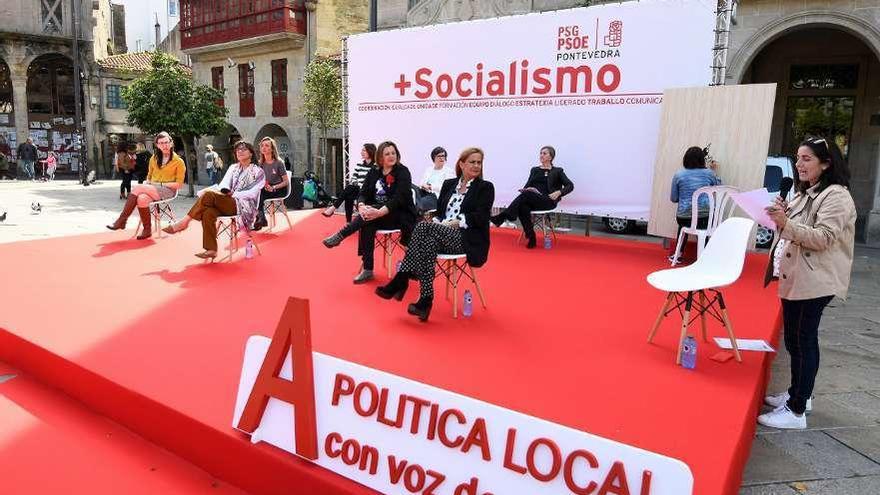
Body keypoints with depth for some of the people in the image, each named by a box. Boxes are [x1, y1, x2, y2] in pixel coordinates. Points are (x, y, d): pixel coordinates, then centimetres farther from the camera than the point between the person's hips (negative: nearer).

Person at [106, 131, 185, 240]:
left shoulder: (178, 161, 0)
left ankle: (122, 220, -21)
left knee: (137, 188, -28)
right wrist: (148, 185, 3)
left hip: (167, 191, -5)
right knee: (142, 198, -34)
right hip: (152, 189, 5)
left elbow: (178, 184, -3)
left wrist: (161, 184, -13)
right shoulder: (154, 159, 17)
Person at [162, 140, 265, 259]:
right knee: (208, 212, -30)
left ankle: (184, 222, -21)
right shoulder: (233, 167, 22)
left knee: (209, 194, -28)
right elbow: (224, 184, 10)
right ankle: (211, 250, -32)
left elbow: (253, 193, -6)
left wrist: (234, 194, -12)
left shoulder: (258, 171, 5)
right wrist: (225, 191, -12)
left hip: (244, 205, -5)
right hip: (228, 203, 5)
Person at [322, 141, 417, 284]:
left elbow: (399, 198, -21)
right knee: (367, 224, -30)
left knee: (371, 216, -34)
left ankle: (339, 236, -24)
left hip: (401, 216, -4)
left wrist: (380, 212, -36)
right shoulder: (374, 172, 8)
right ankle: (367, 269, -26)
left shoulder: (402, 172, -8)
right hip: (378, 215, 4)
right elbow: (363, 193, 0)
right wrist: (361, 206, -26)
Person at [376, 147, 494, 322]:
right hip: (443, 236, 4)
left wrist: (453, 223, -15)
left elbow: (480, 217, -7)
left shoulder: (486, 188, 5)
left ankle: (400, 280, -30)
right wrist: (438, 223, -7)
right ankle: (425, 300, -37)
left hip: (469, 240, -4)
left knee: (425, 226, -30)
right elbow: (438, 212, 16)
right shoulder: (449, 184, 20)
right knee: (429, 243, -34)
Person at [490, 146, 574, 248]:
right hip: (532, 200, 4)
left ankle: (501, 217, -39)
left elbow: (570, 186, 6)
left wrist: (558, 192, -13)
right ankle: (531, 238, -29)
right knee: (523, 207, -34)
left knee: (526, 194, -33)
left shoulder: (557, 171, 13)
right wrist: (526, 188, -6)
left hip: (548, 201, -4)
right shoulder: (534, 170, 25)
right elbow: (527, 186, 18)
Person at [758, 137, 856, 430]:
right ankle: (797, 393, 31)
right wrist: (782, 216, 5)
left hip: (814, 281, -9)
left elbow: (823, 238, -21)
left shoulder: (836, 196, -11)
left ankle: (797, 412, 1)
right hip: (795, 277, 9)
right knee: (794, 340, 16)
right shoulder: (805, 193, 17)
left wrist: (786, 224, -31)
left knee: (804, 342, -5)